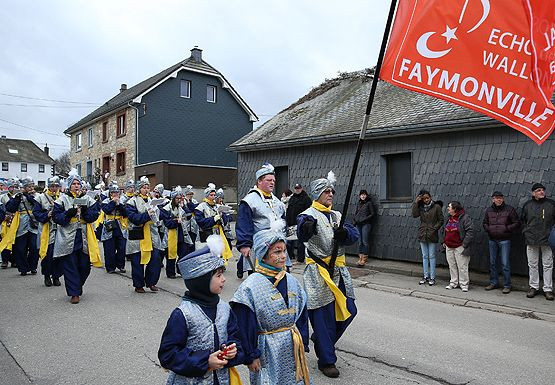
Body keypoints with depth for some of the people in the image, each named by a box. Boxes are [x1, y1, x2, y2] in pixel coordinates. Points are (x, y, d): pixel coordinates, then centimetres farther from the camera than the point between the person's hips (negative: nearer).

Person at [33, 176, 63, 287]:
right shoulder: (41, 197, 3)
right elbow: (36, 212, 0)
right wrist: (46, 215, -15)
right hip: (46, 231, -2)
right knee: (47, 255, -1)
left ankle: (56, 276, 16)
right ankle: (47, 276, 17)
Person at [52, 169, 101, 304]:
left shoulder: (87, 199, 10)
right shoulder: (62, 199, 3)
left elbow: (95, 214, 3)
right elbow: (56, 216, -3)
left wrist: (86, 211, -15)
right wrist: (68, 214, -18)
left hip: (84, 237, 2)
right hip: (68, 237, -2)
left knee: (85, 265, 5)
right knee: (70, 265, 0)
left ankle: (77, 286, 29)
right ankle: (74, 293, 7)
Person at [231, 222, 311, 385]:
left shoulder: (291, 281, 1)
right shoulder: (250, 287, -17)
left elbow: (302, 316, 9)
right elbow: (246, 326, -13)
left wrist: (303, 344, 10)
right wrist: (251, 356, -10)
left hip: (293, 347, 5)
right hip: (268, 351, -5)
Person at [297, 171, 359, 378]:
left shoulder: (336, 215, 14)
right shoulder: (309, 215, -8)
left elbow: (354, 233, 3)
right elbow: (302, 232, -31)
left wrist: (345, 233, -20)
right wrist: (306, 227, -56)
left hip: (338, 270, 7)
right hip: (319, 271, -7)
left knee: (348, 310, 12)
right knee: (324, 316, -2)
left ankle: (321, 339, 37)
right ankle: (326, 361, 15)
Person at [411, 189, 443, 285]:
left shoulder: (436, 207, -4)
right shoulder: (421, 207, 7)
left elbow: (441, 220, -3)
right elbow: (414, 215, -9)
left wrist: (434, 229, -13)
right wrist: (416, 202, -12)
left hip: (432, 235, -4)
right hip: (422, 235, 4)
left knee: (432, 257, 2)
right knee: (424, 256, 10)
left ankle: (432, 278, 9)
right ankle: (425, 276, 18)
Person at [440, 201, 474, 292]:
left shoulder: (464, 218, -11)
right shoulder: (448, 218, 12)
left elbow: (470, 231, -15)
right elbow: (443, 230, 24)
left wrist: (464, 244, -17)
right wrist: (443, 241, 15)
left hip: (459, 247, -7)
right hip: (449, 247, 7)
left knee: (462, 266, -1)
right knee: (452, 266, 13)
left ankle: (464, 284, 9)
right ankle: (453, 283, 22)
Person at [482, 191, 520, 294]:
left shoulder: (509, 209, -4)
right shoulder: (489, 210, 8)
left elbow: (517, 223, -2)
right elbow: (484, 222, 20)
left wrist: (507, 229, -13)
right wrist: (488, 229, 1)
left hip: (504, 240, -4)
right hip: (492, 240, 5)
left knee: (505, 263, -3)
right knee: (492, 263, 11)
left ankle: (507, 285, 6)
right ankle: (494, 283, 23)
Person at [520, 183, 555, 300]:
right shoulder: (527, 205, 6)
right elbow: (522, 220, 15)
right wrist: (525, 232, 5)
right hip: (531, 240, 1)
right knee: (532, 265, 8)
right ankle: (533, 287, 18)